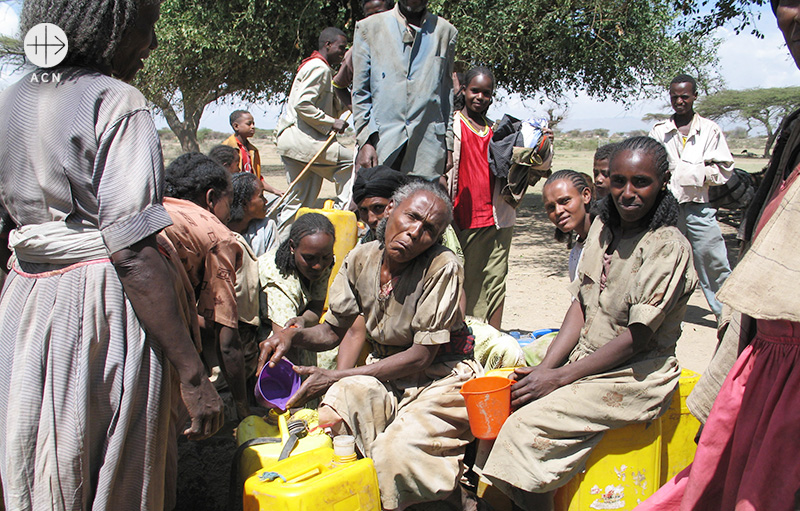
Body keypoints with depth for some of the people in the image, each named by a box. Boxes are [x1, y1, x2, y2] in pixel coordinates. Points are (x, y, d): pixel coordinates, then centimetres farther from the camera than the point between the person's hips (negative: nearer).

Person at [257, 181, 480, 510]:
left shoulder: (442, 267, -21)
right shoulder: (361, 259, -4)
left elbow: (421, 356, -20)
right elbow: (332, 331, 7)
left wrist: (335, 377, -22)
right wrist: (293, 335, -17)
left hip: (441, 375, -4)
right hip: (383, 370, 5)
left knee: (395, 452, -28)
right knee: (326, 423, -22)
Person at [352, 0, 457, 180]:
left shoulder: (445, 31, 13)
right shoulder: (368, 28, 9)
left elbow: (447, 92, 17)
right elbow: (360, 92, 8)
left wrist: (448, 144, 12)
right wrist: (365, 140, -3)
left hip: (427, 149, 1)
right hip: (380, 142, -1)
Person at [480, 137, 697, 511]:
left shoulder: (669, 248, -16)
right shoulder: (603, 226, 5)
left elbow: (637, 337, -18)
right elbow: (580, 306, 5)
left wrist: (559, 377, -18)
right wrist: (544, 368, -8)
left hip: (634, 375, -7)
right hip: (584, 358, 7)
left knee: (528, 426, -21)